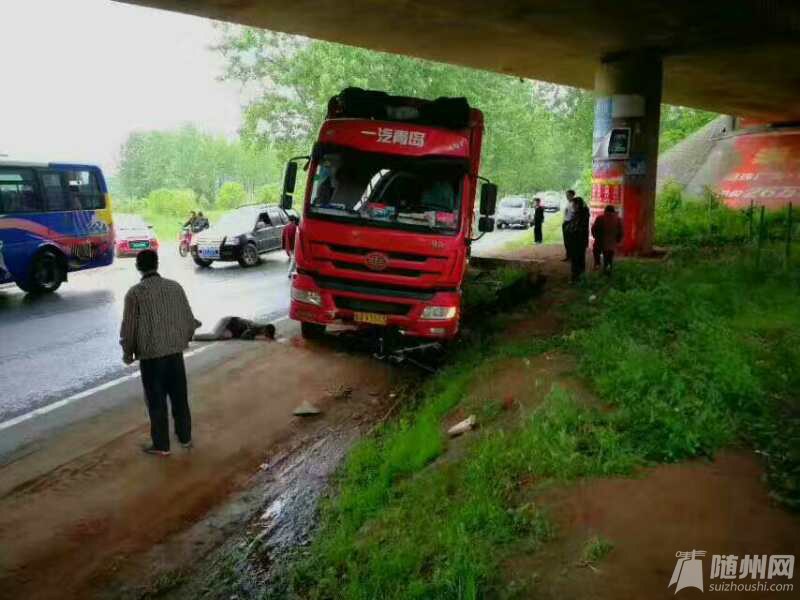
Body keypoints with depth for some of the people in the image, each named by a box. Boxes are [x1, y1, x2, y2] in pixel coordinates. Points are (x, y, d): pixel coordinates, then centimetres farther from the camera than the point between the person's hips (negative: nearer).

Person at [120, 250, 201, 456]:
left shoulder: (134, 293, -11)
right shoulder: (175, 287, 0)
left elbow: (128, 328, -8)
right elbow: (189, 319, 4)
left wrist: (128, 354, 8)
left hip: (150, 355, -4)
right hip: (175, 352, 4)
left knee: (157, 401, 8)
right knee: (180, 397, 16)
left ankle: (161, 446, 17)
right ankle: (185, 437, 29)